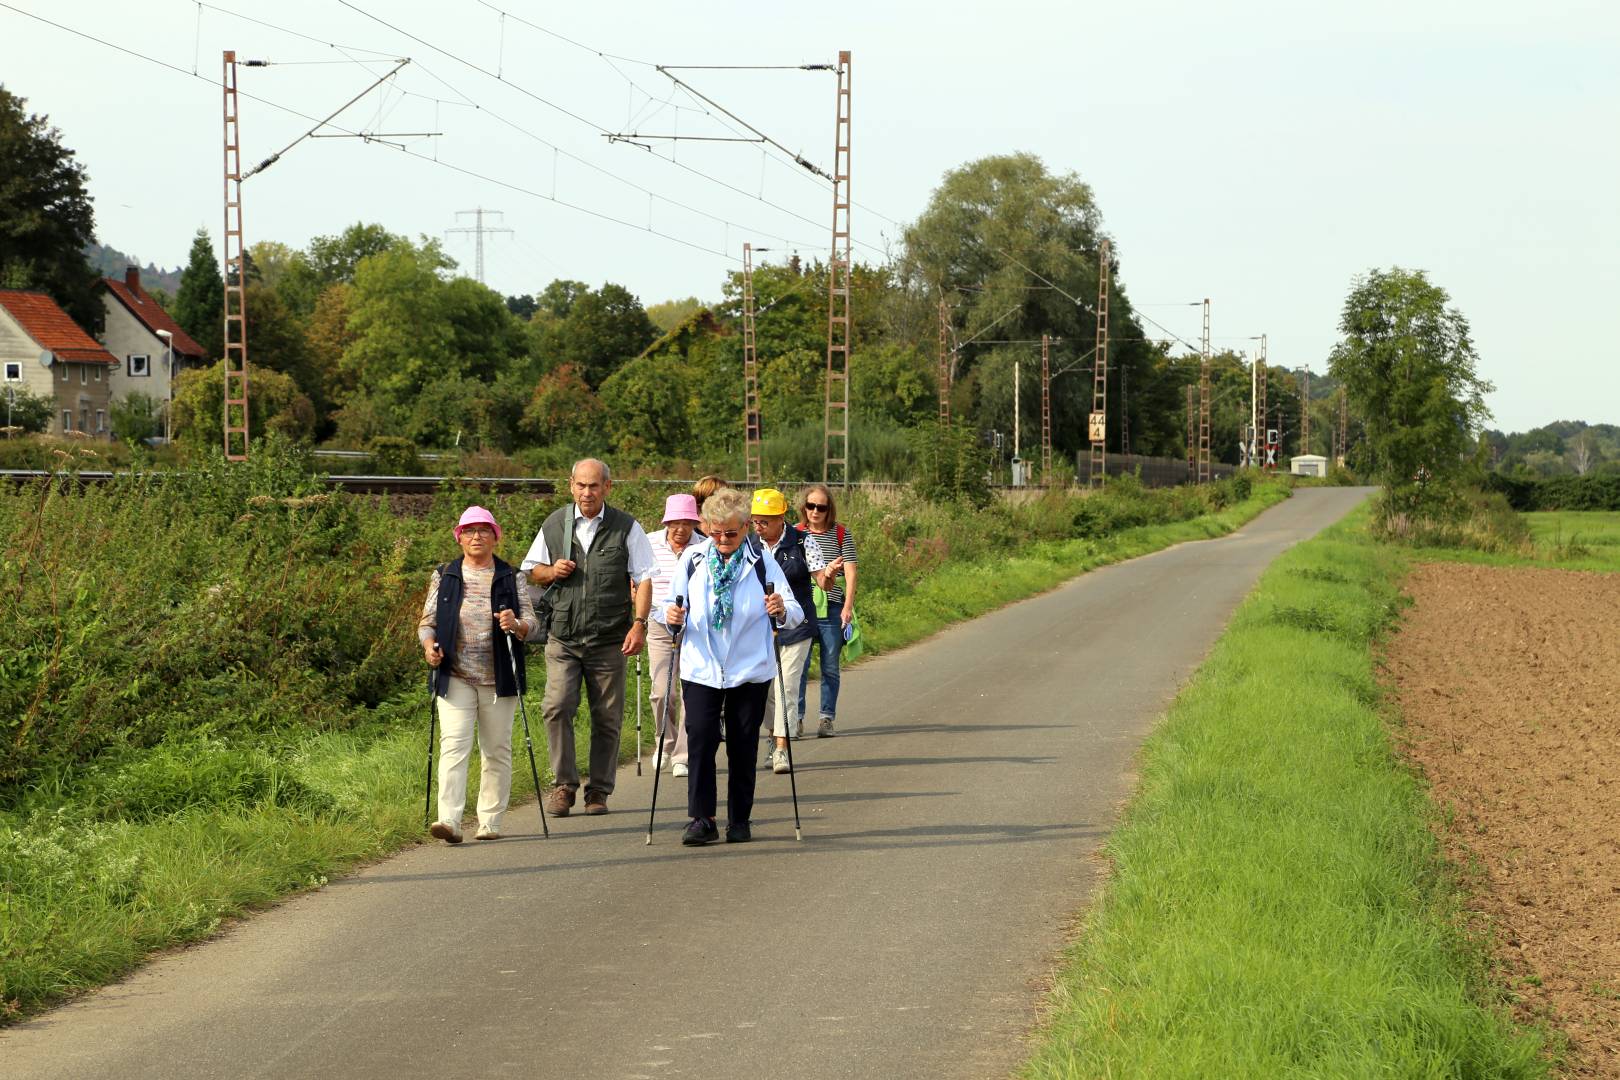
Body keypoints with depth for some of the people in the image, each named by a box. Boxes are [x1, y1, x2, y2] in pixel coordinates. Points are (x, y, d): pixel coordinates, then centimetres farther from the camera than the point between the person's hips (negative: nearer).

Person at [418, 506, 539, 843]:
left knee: (496, 751, 6)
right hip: (455, 679, -1)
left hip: (498, 680, 1)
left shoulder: (511, 579, 8)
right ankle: (449, 820, -21)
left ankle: (490, 822, 14)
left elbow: (532, 623, 4)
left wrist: (517, 625, -19)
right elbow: (427, 621, 12)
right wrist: (429, 644, -9)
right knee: (453, 746, -13)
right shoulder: (444, 577, 10)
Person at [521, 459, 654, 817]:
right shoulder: (554, 525, 8)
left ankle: (599, 791, 13)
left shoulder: (626, 528, 2)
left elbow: (644, 579, 1)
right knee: (558, 707, -14)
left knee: (607, 717, 3)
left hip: (609, 640, -1)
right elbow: (531, 570, 19)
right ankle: (565, 785, -3)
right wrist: (551, 572, -4)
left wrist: (639, 623, -10)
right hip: (563, 638, 1)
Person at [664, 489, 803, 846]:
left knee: (743, 747, 4)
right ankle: (702, 819, -8)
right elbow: (677, 605, 9)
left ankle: (740, 820, 14)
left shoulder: (761, 561, -1)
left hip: (749, 669, 0)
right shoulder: (692, 559, 3)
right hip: (701, 668, 1)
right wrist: (672, 616, -14)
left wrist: (783, 610, -27)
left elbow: (795, 613, -4)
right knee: (700, 739, -10)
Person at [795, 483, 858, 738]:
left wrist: (848, 607, -10)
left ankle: (827, 719, 9)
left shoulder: (841, 535, 4)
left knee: (830, 667, 3)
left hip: (832, 609, 0)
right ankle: (796, 717, 2)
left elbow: (850, 573, -1)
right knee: (799, 665, -4)